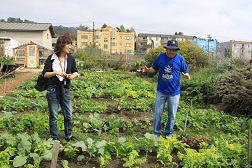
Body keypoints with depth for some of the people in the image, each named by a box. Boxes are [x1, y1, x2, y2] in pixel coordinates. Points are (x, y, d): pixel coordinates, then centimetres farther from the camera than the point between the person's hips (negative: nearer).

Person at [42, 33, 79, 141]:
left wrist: (74, 75, -8)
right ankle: (55, 138, 20)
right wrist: (55, 72, -21)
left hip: (65, 90, 4)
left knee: (68, 115, 9)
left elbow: (75, 72, 15)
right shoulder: (51, 58, -6)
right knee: (53, 116, 6)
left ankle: (68, 136, 26)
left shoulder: (71, 58, 4)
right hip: (53, 90, -3)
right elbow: (45, 74, -5)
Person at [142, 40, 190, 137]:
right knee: (157, 113, 8)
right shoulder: (160, 57, -1)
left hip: (174, 92, -1)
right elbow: (154, 69, 9)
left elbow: (185, 72, 2)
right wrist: (147, 70, -12)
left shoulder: (180, 59, -4)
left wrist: (186, 75, -22)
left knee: (172, 114, 10)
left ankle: (169, 133, 27)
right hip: (161, 91, 1)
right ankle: (156, 133, 23)